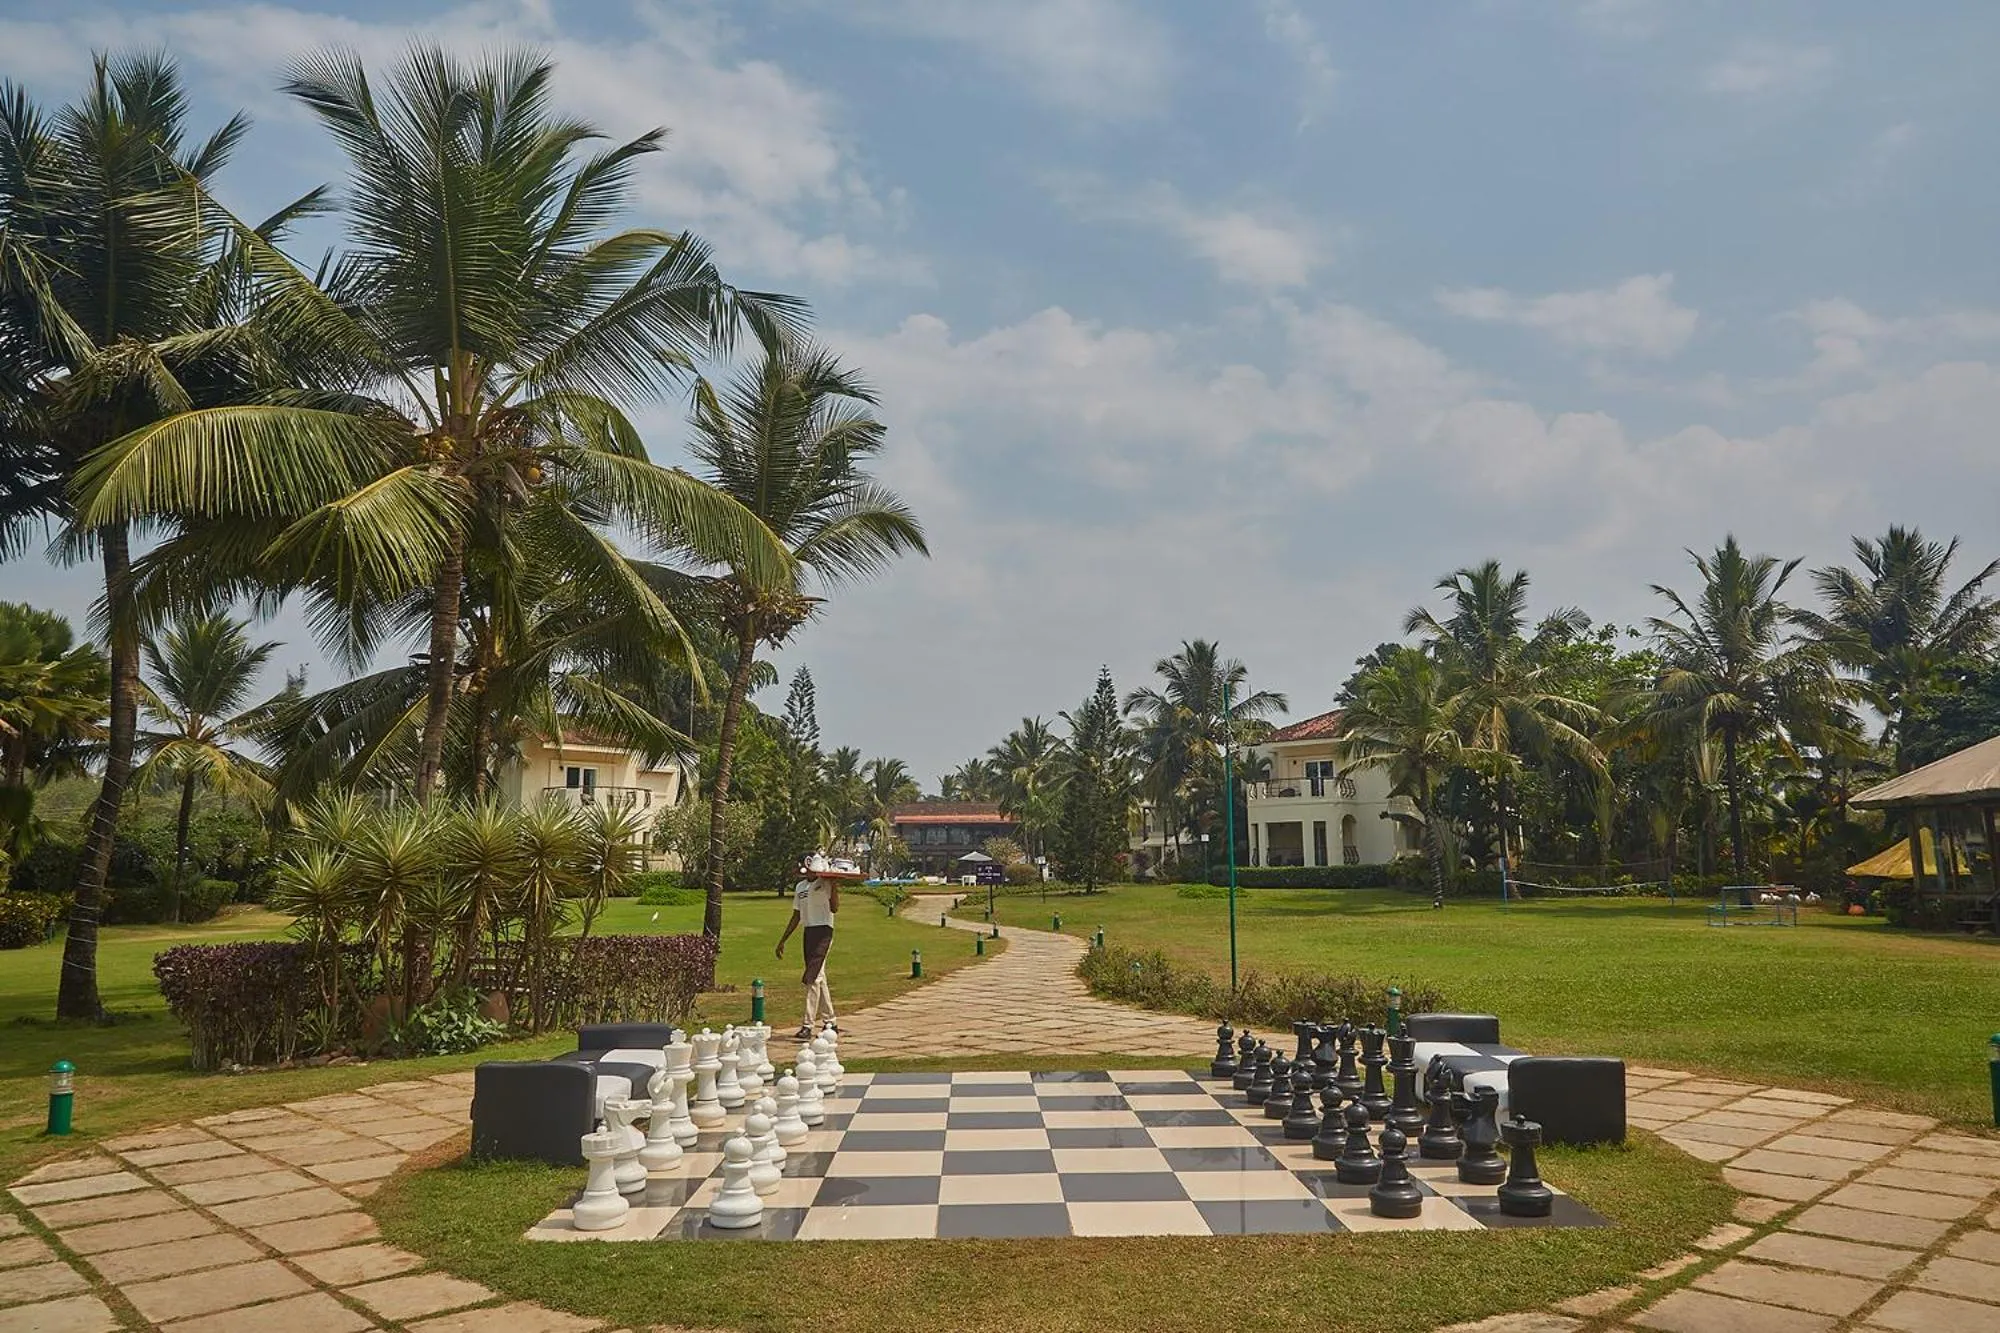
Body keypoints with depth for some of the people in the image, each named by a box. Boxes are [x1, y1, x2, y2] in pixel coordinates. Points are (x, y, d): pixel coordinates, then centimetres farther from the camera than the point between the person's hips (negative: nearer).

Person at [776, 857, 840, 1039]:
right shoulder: (800, 887, 16)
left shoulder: (826, 883, -4)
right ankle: (829, 1021, 22)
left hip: (823, 930, -7)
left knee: (812, 978, -14)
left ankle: (808, 1025, -14)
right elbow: (796, 917, 20)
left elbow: (834, 908, -15)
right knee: (818, 978, 12)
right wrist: (782, 940, 19)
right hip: (808, 931, 7)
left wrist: (834, 887, -23)